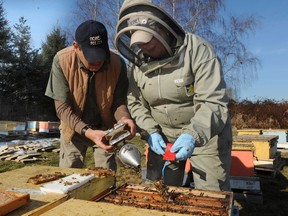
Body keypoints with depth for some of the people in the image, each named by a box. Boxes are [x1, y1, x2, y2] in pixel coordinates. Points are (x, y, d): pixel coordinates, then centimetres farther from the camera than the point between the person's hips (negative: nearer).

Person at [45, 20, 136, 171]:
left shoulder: (117, 63, -20)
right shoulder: (62, 61, -23)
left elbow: (119, 101, -11)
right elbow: (62, 107, -21)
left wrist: (123, 118, -34)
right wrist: (87, 132, -36)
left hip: (106, 129, 1)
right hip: (74, 129, 0)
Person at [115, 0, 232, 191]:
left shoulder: (197, 49, -20)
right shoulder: (138, 63, -3)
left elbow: (213, 102, -25)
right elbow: (136, 104, 2)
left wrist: (193, 135, -39)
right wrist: (150, 132, -12)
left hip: (205, 132, -4)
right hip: (163, 135, 5)